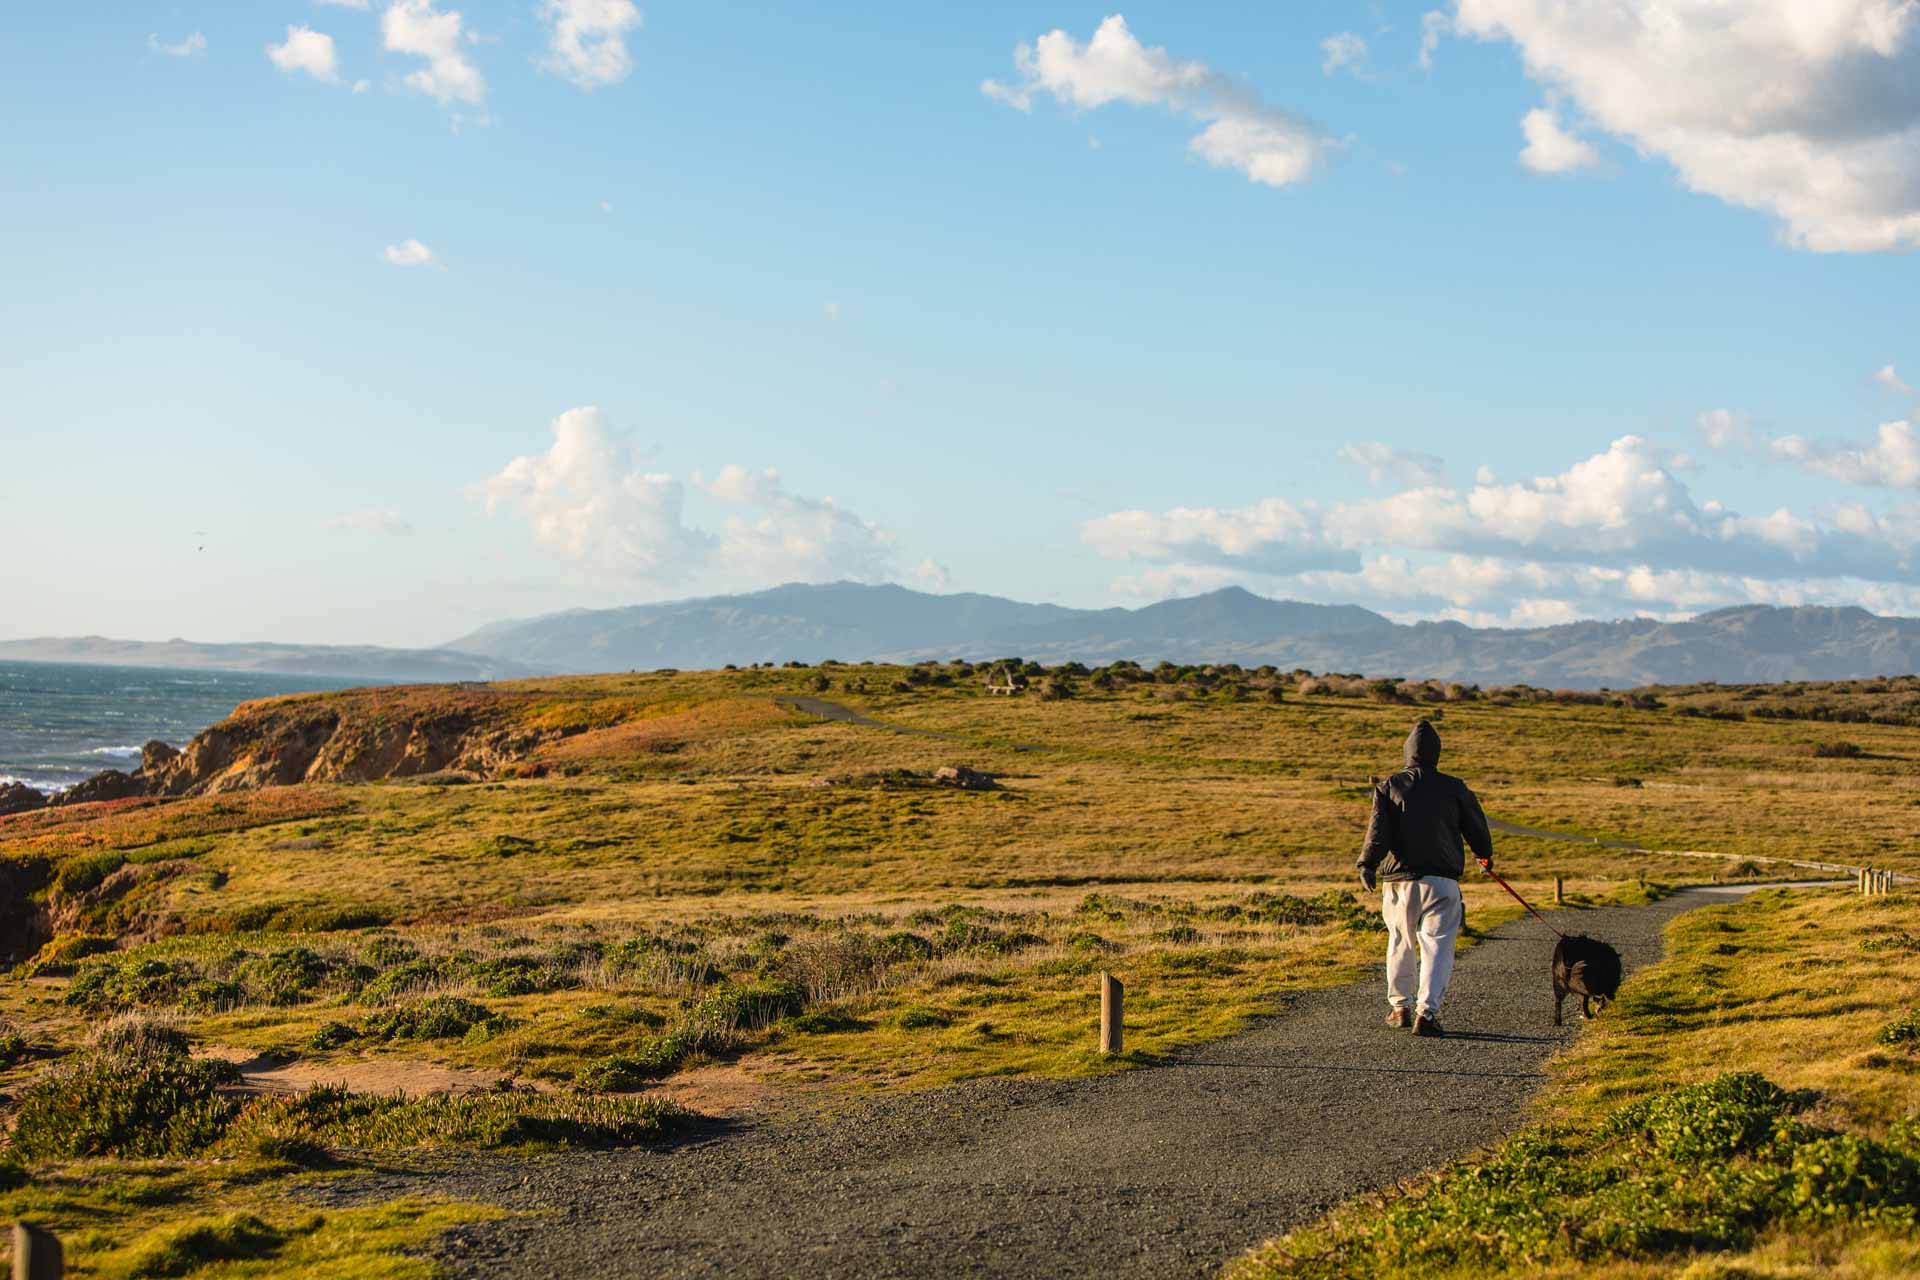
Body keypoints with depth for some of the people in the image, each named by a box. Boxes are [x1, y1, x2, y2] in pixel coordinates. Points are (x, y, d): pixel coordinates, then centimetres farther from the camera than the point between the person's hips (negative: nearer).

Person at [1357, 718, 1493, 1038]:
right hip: (1442, 880, -1)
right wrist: (1485, 855, 33)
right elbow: (1476, 827, 14)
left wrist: (1367, 864, -13)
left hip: (1399, 879, 1)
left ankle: (1400, 1006, 26)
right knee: (1437, 946, -3)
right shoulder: (1454, 788, 5)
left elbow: (1378, 829, -9)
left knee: (1401, 944, 17)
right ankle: (1427, 1011, -17)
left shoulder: (1389, 787, 4)